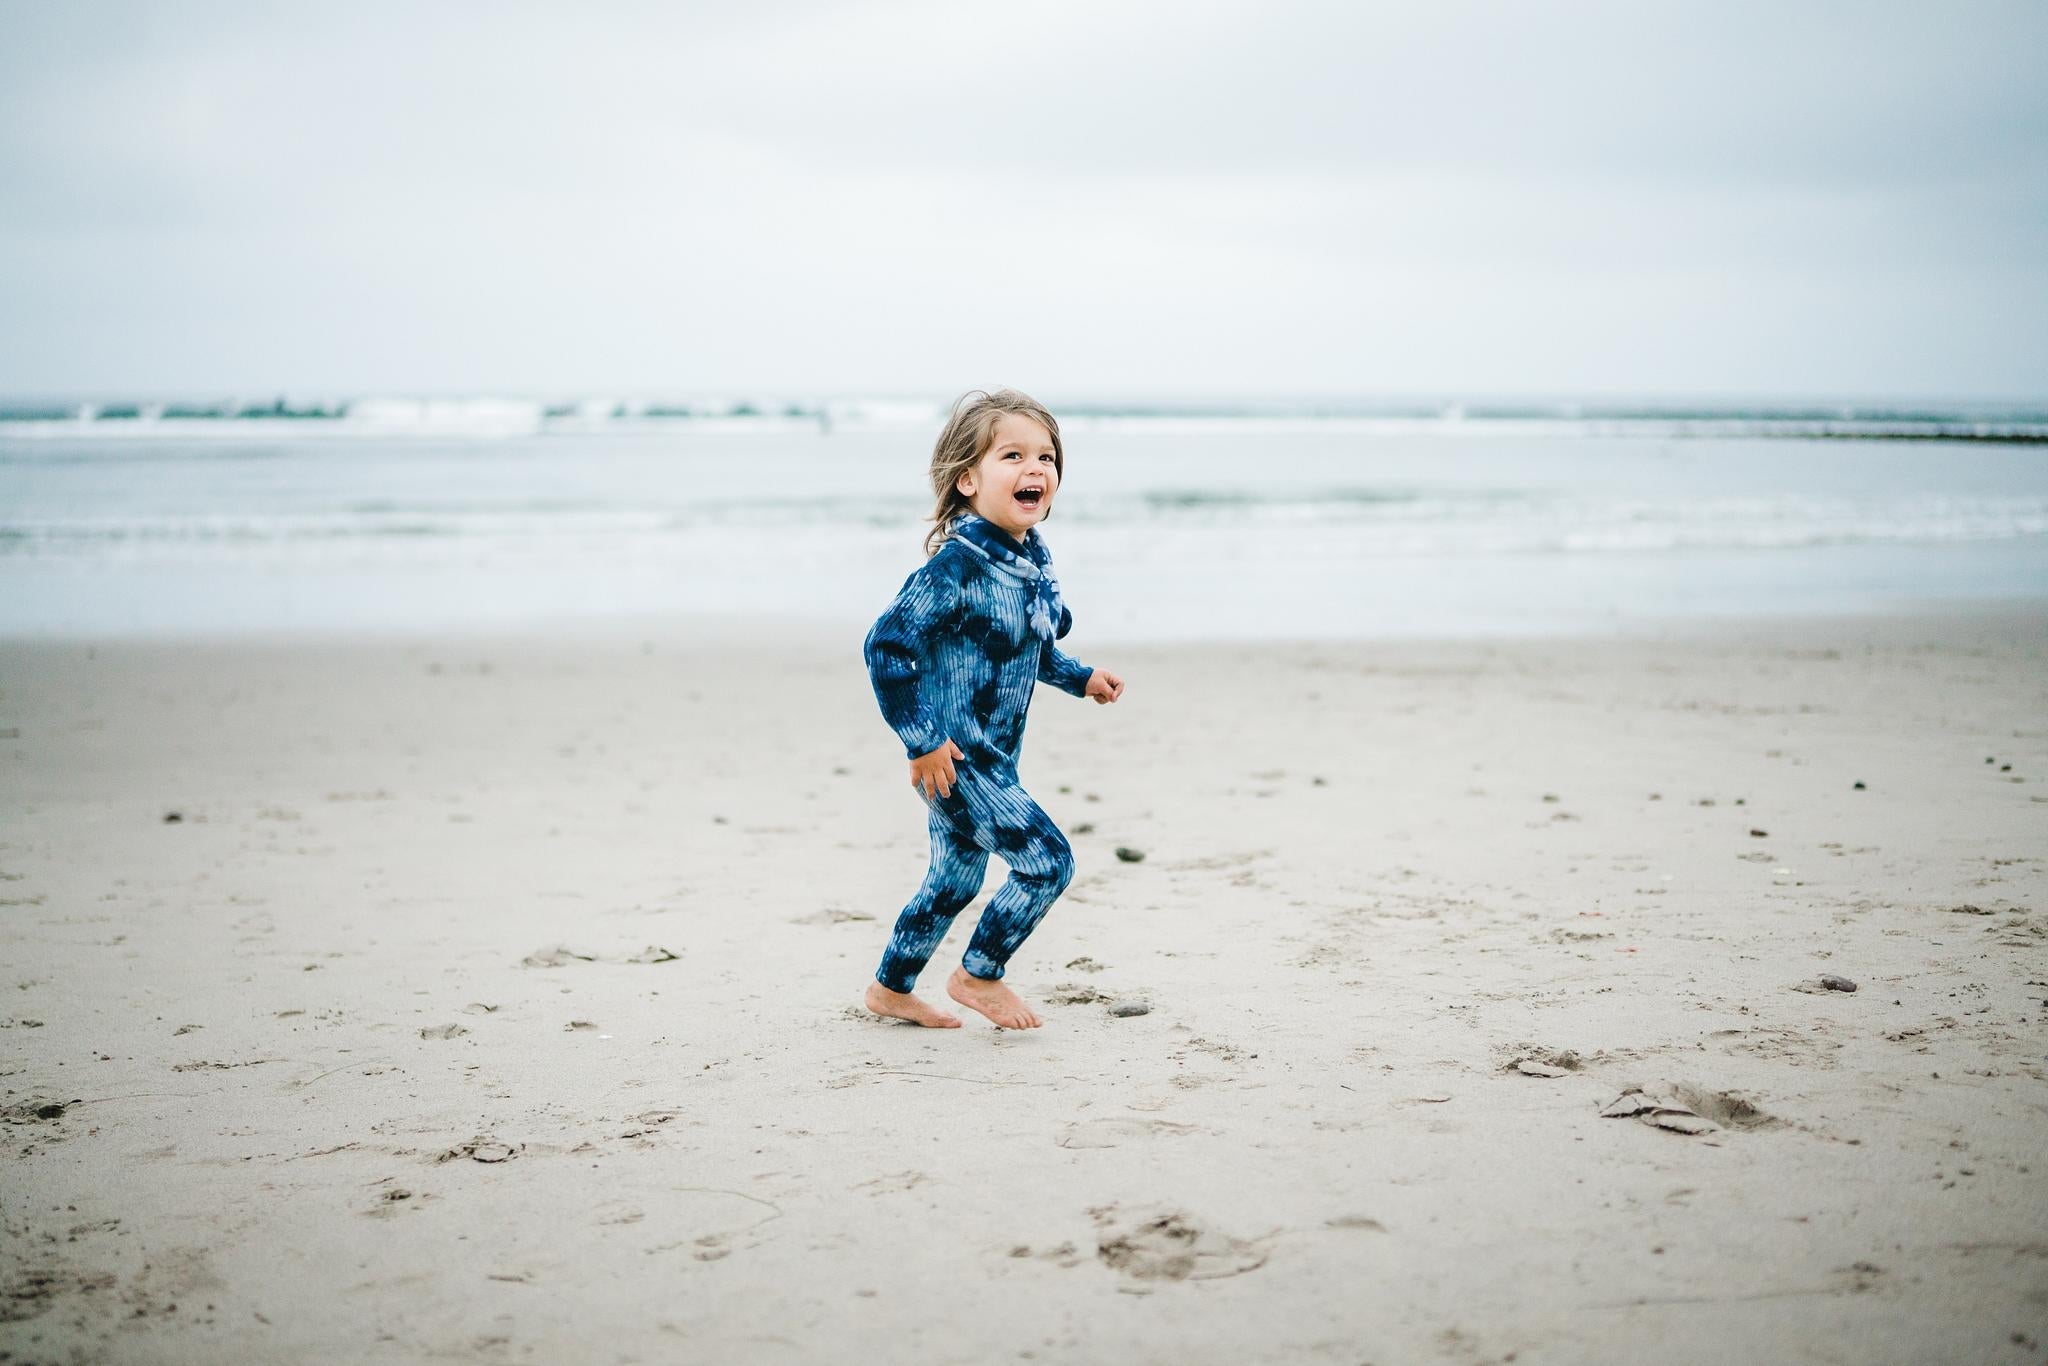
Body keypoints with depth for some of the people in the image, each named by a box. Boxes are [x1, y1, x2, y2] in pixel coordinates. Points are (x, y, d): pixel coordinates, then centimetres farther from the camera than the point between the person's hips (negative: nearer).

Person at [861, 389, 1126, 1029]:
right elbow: (886, 644, -24)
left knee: (956, 879, 20)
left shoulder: (1033, 556, 3)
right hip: (953, 757, -9)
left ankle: (891, 988, 38)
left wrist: (1080, 677, 10)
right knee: (1048, 860, -8)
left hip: (991, 756, 9)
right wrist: (922, 740, -22)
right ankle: (979, 975, 13)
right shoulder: (958, 563, -24)